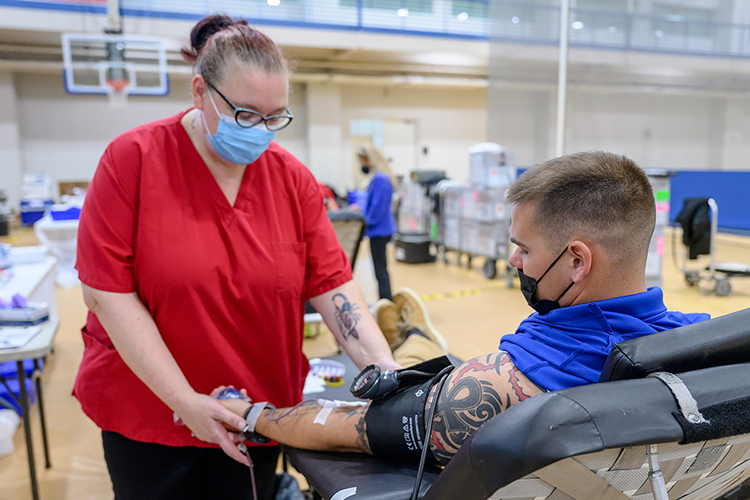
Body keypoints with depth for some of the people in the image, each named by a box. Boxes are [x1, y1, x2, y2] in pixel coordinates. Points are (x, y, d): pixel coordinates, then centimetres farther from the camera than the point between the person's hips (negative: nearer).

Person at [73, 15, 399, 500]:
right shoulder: (132, 159, -12)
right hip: (147, 411, -1)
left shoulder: (293, 179, -4)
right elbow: (107, 291, -14)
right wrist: (184, 401, -18)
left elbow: (333, 284, -5)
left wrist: (384, 365, -18)